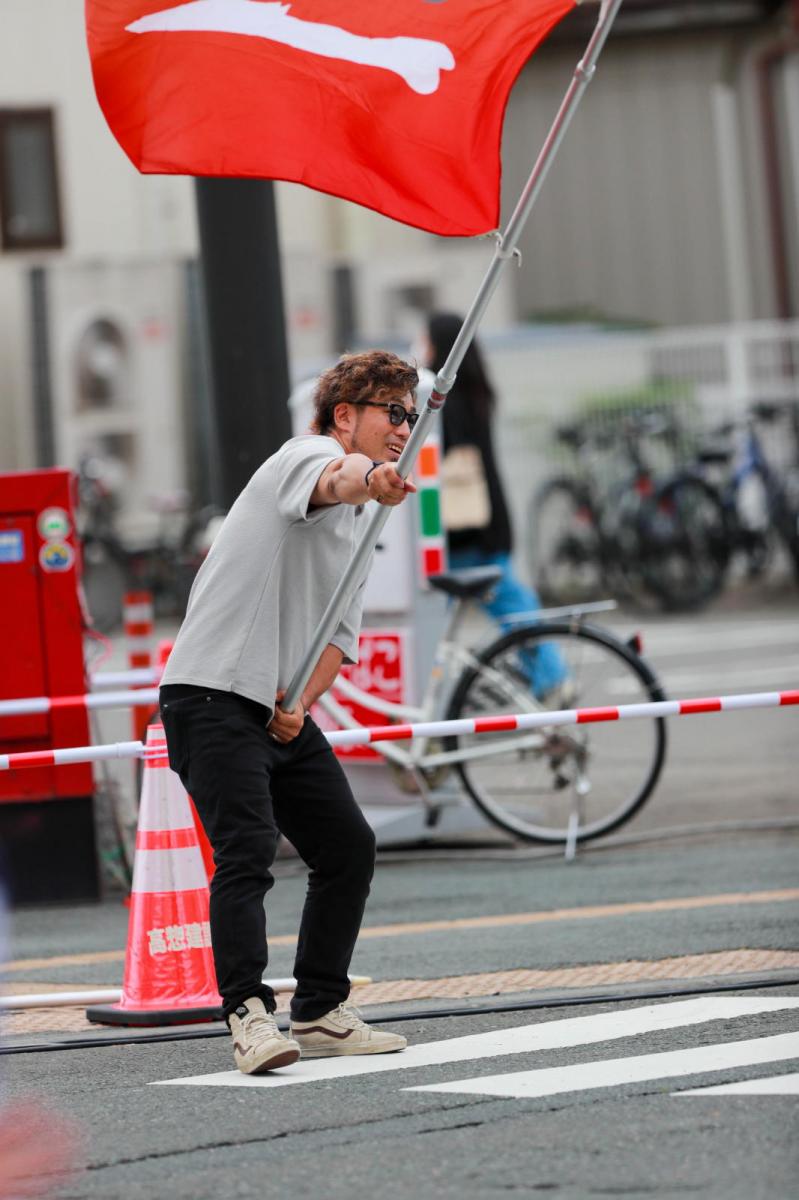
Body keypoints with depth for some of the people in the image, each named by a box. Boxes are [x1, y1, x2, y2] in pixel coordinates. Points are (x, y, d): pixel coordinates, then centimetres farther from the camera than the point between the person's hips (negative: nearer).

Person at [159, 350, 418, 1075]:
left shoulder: (358, 524, 20)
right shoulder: (308, 455, -8)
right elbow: (334, 479, -34)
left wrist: (300, 702, -1)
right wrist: (367, 480, -59)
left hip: (283, 712, 9)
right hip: (213, 696, -9)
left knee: (349, 847, 10)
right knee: (247, 848, -21)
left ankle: (318, 1013, 19)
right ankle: (250, 1015, -27)